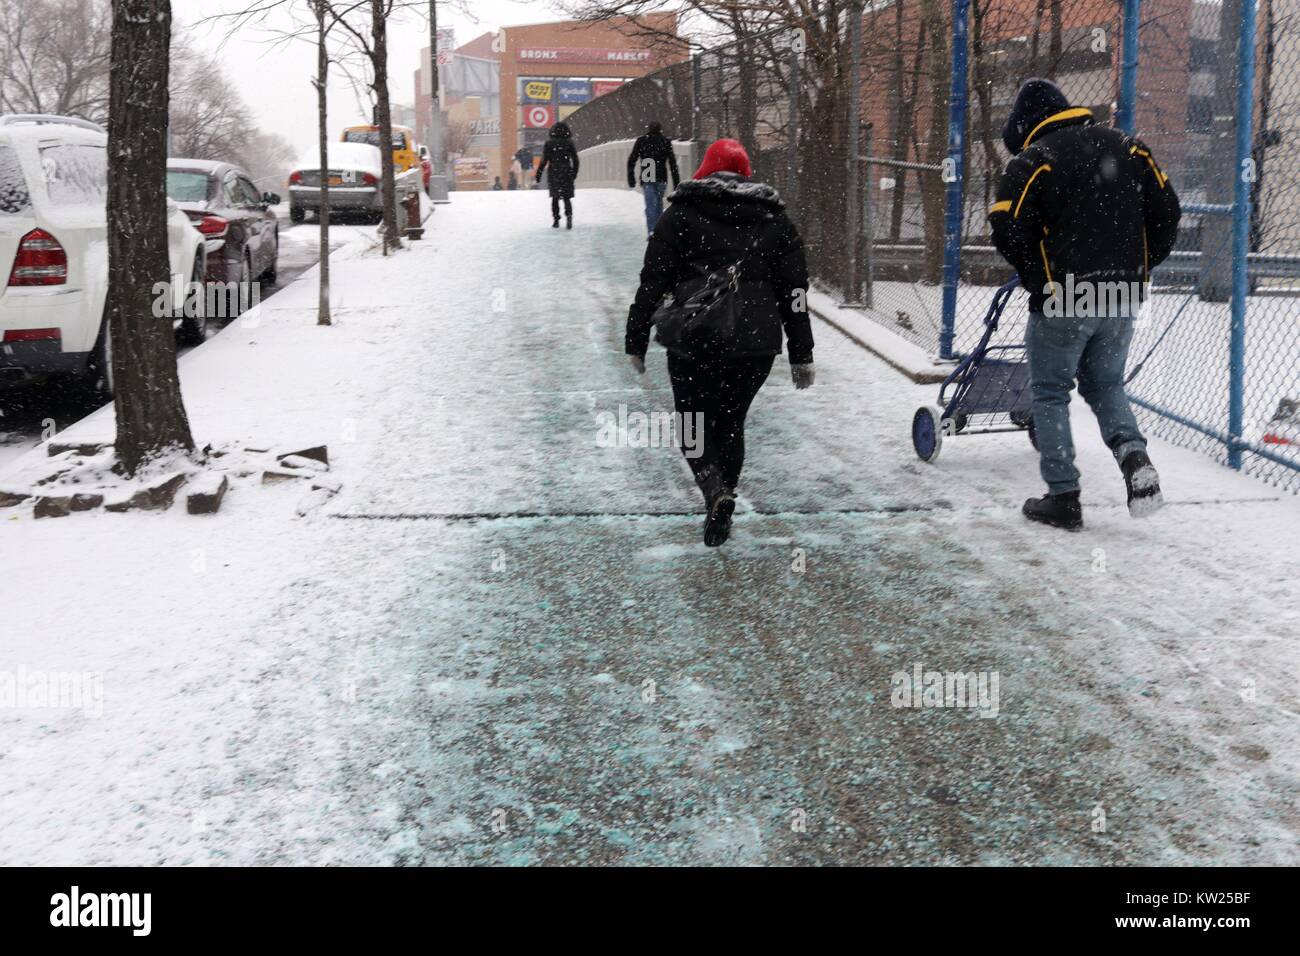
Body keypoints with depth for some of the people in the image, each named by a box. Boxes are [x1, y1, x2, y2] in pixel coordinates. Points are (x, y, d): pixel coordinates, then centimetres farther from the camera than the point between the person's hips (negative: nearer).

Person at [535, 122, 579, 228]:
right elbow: (575, 160, 4)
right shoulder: (569, 143, 0)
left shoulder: (549, 143, -4)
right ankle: (569, 215, -19)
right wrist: (574, 172, 17)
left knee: (555, 198, 12)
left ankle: (556, 219, 7)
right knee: (567, 198, 5)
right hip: (567, 174, 1)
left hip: (553, 174, -1)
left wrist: (539, 173, 1)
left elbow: (544, 160, -6)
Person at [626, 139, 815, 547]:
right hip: (757, 346, 3)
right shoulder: (775, 219, 11)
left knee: (694, 424, 10)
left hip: (695, 345, -3)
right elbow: (795, 291, 11)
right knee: (731, 422, 18)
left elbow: (652, 284, -2)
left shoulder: (681, 214, 2)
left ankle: (716, 493, -15)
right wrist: (801, 355, 14)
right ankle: (721, 509, 20)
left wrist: (636, 342, 4)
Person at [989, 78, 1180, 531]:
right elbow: (1167, 213, 8)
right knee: (1105, 386, 21)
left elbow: (1008, 229, -15)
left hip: (1061, 303, -5)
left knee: (1050, 393, 9)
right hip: (1121, 302, 5)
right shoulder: (1128, 148, 8)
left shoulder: (1032, 160, -9)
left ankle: (1063, 498, 8)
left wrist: (1037, 277, 2)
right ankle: (1133, 454, -4)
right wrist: (1138, 268, 15)